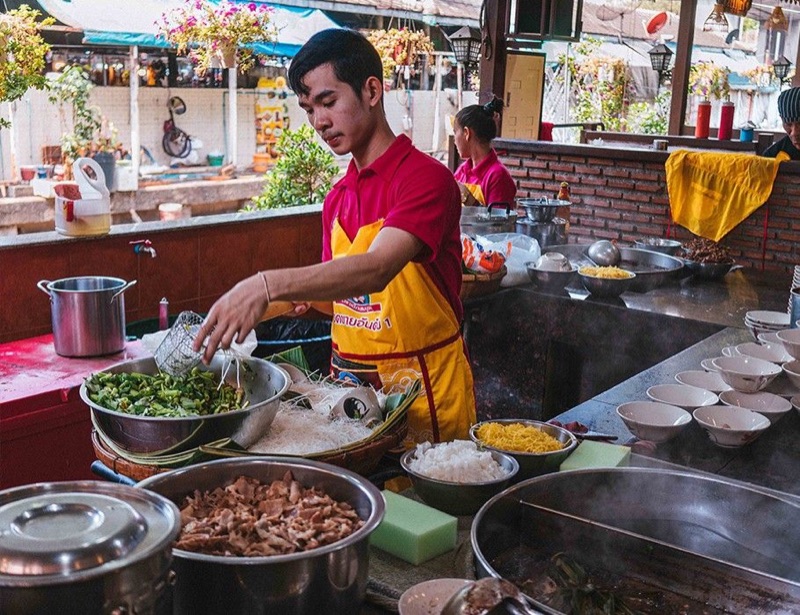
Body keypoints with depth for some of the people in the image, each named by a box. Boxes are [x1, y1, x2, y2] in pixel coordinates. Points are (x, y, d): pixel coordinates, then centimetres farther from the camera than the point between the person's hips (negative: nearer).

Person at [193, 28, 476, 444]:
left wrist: (269, 285, -39)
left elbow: (376, 269, -30)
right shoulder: (336, 199, 8)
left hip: (423, 389, -6)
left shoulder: (426, 178, -15)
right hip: (348, 383, 6)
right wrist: (300, 298, -5)